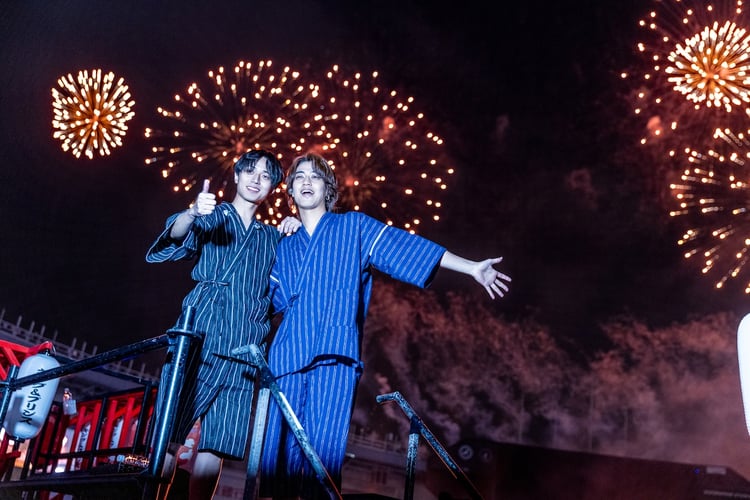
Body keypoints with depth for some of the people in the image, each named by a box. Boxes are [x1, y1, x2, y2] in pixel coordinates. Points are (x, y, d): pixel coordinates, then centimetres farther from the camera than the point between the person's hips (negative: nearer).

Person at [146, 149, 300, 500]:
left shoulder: (271, 237, 23)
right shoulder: (212, 218, 12)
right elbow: (177, 237, -7)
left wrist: (292, 237, 7)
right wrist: (192, 212, -31)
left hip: (242, 353, 3)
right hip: (199, 340, -3)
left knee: (215, 447, -1)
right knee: (168, 436, -9)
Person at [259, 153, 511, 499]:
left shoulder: (353, 227, 12)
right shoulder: (284, 248, 21)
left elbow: (406, 246, 4)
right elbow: (269, 301, 20)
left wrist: (472, 268, -2)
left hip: (334, 355, -3)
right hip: (288, 356, 4)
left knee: (323, 450, -11)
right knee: (281, 448, 2)